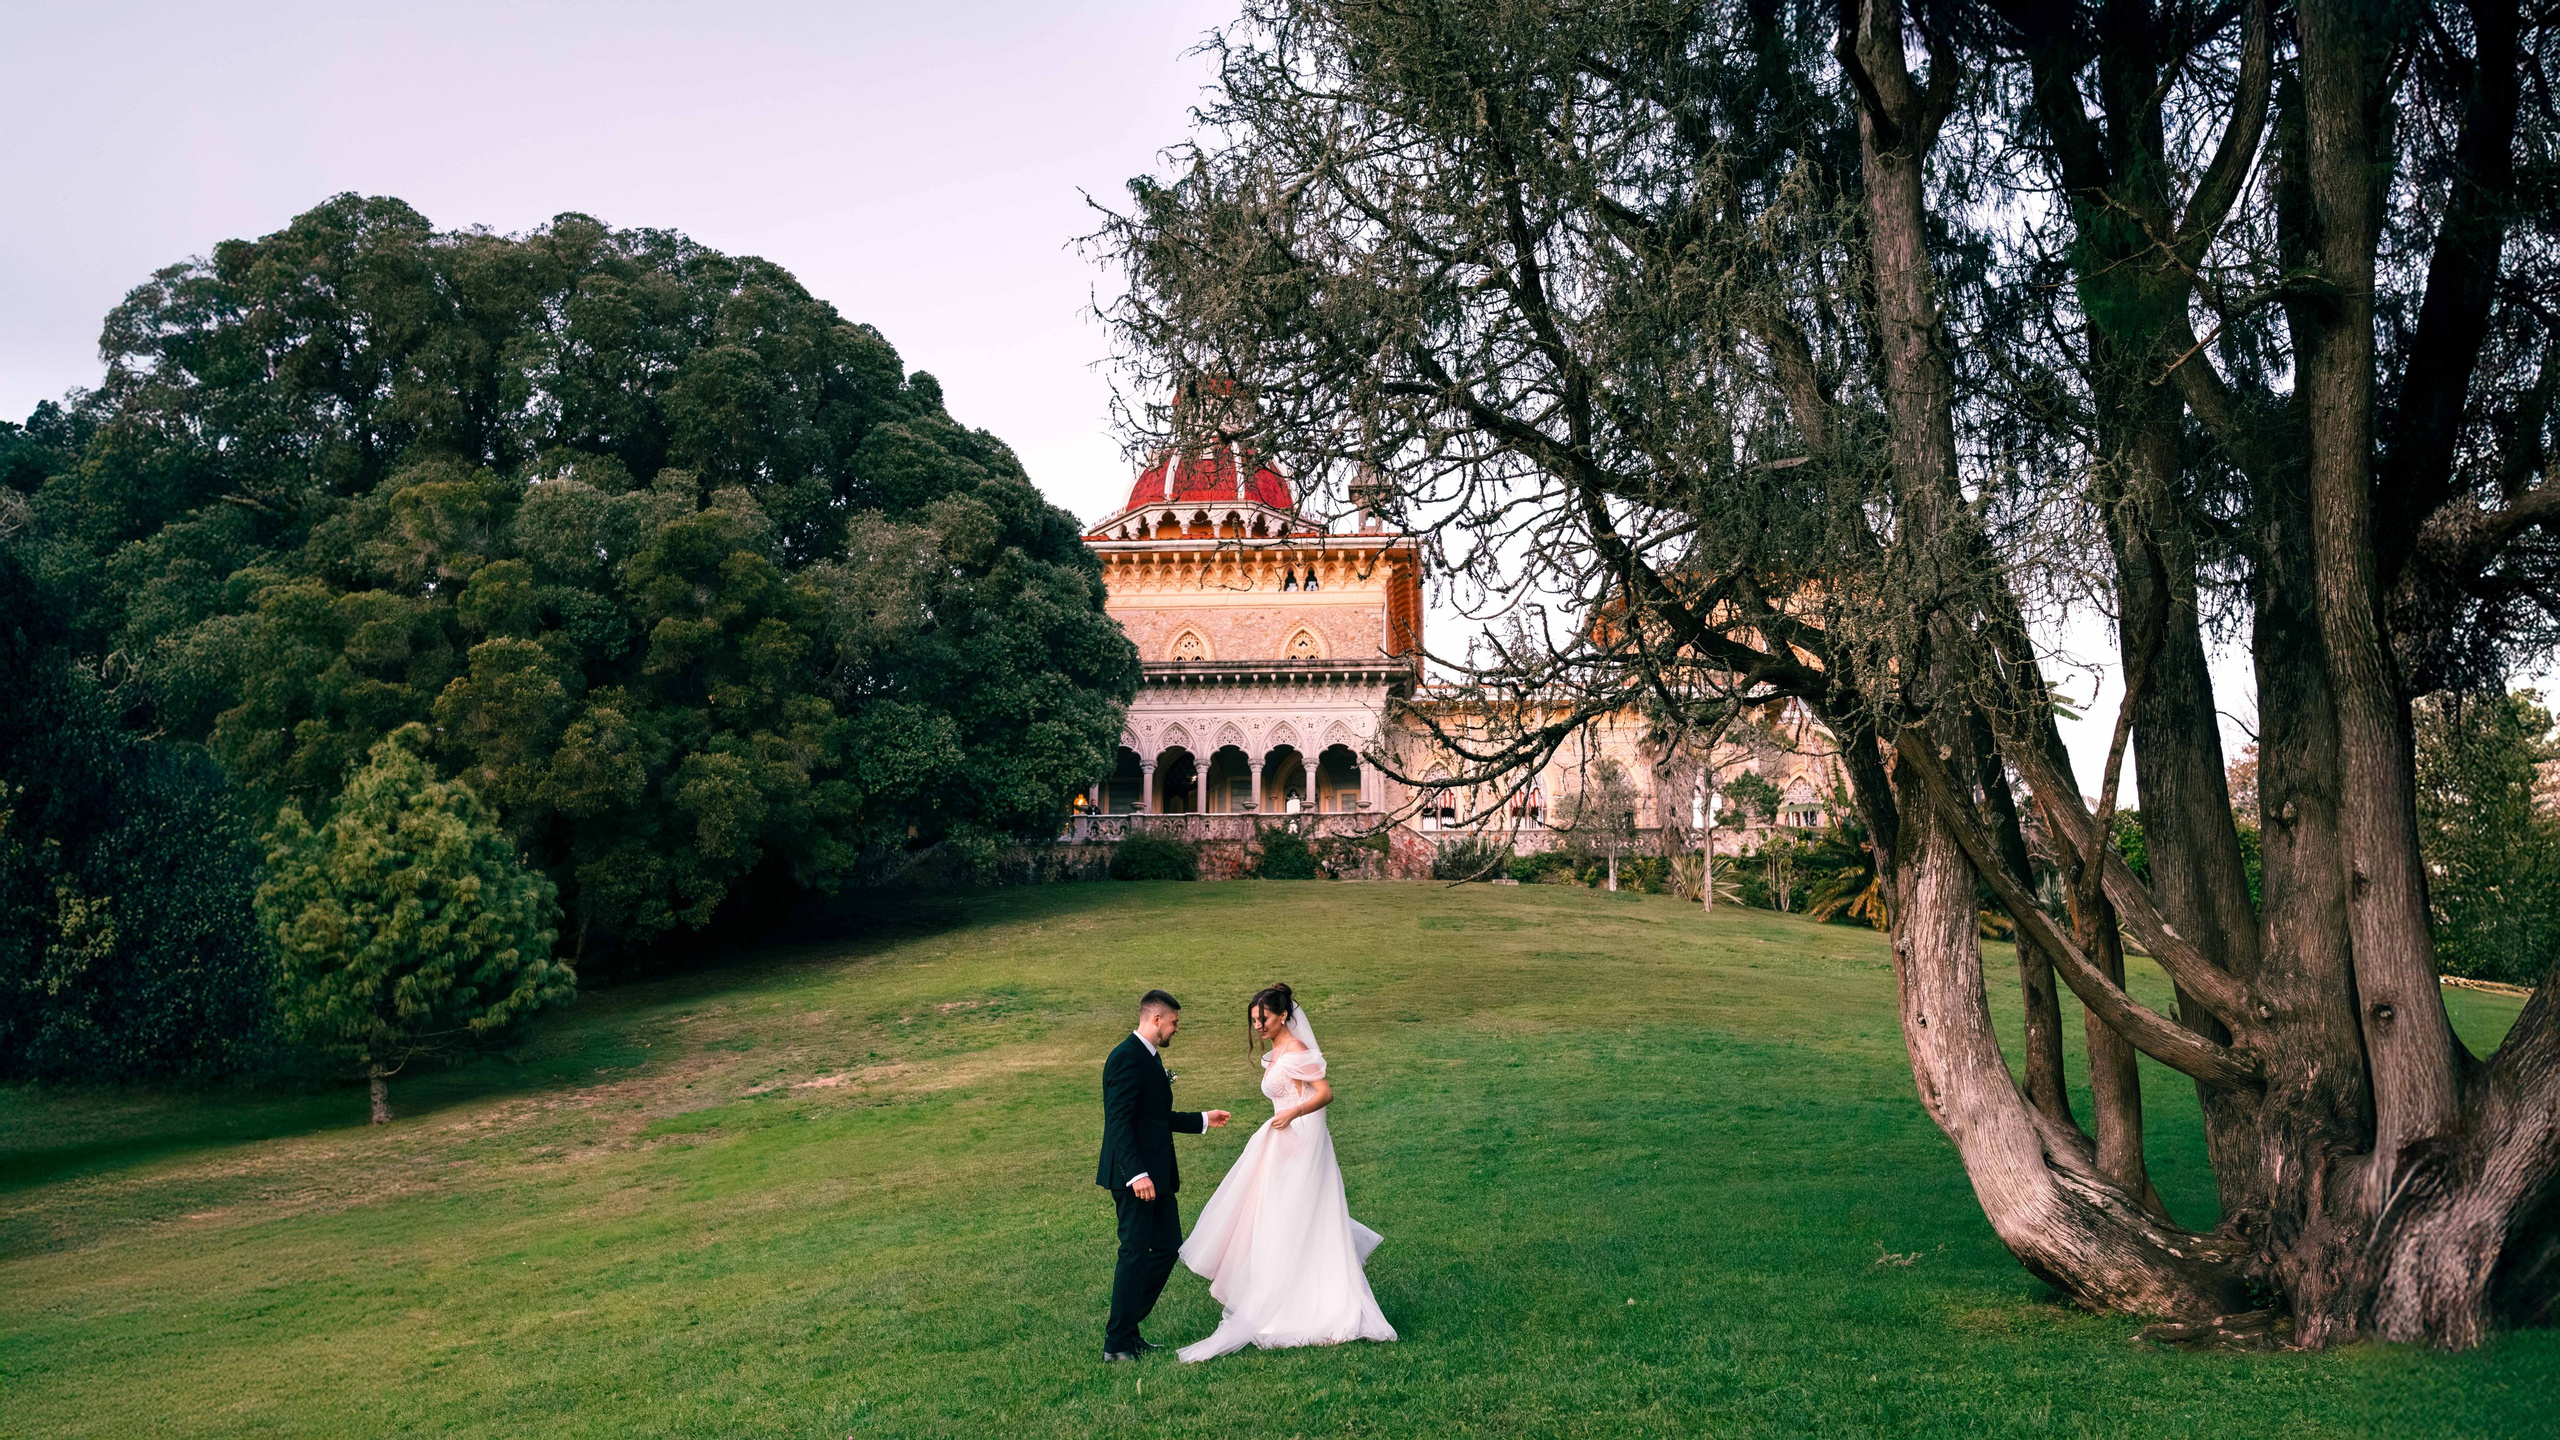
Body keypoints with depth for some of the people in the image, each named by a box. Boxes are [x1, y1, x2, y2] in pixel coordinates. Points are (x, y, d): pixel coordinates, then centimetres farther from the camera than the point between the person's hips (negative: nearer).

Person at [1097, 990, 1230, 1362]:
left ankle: (1126, 1327, 21)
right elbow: (1119, 1122, -22)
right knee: (1135, 1254, -5)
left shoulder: (1150, 1057, 16)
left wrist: (1203, 1119, 30)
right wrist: (1136, 1174, -27)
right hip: (1135, 1176, -10)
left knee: (1168, 1247, 12)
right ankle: (1116, 1344, 4)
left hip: (1155, 1174, 10)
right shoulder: (1126, 1058, -16)